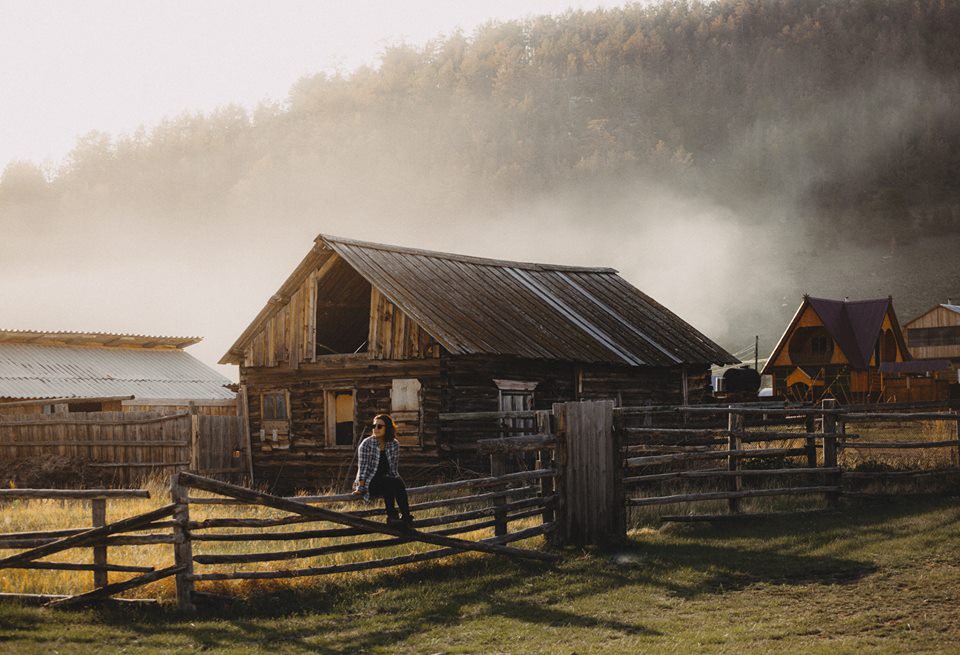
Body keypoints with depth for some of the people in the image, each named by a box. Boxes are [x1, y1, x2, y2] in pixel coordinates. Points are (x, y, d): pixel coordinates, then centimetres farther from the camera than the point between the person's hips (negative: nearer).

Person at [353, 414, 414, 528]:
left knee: (399, 483, -29)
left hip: (388, 480, 3)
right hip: (369, 483, -3)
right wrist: (360, 487, -15)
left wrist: (396, 482, -5)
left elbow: (393, 468, 8)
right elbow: (362, 467, -9)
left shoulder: (394, 445, 5)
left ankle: (406, 516, -39)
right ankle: (391, 516, -34)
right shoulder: (366, 444, -5)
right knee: (388, 483, -33)